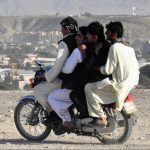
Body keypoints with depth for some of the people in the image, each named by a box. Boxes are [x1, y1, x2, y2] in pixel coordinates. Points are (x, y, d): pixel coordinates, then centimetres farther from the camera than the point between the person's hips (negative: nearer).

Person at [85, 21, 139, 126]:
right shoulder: (128, 48, 10)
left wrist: (97, 68, 0)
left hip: (120, 85, -10)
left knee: (89, 88, -9)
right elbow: (136, 67, 14)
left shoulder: (115, 47, -17)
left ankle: (101, 118, -9)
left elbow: (108, 70, -17)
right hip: (132, 84, 10)